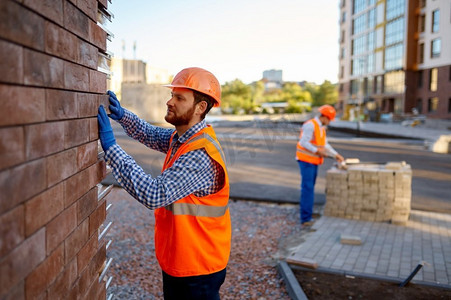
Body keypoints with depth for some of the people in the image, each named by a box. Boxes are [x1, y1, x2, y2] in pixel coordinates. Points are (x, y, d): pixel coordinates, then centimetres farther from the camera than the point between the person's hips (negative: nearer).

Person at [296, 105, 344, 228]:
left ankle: (306, 217, 17)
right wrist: (318, 151, -26)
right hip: (306, 160, -10)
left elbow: (325, 145, 17)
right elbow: (303, 143, -23)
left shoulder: (321, 128, 14)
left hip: (313, 161, 10)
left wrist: (336, 155, 9)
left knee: (310, 188, 11)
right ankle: (305, 219, -9)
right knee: (307, 188, -11)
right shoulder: (310, 125, -16)